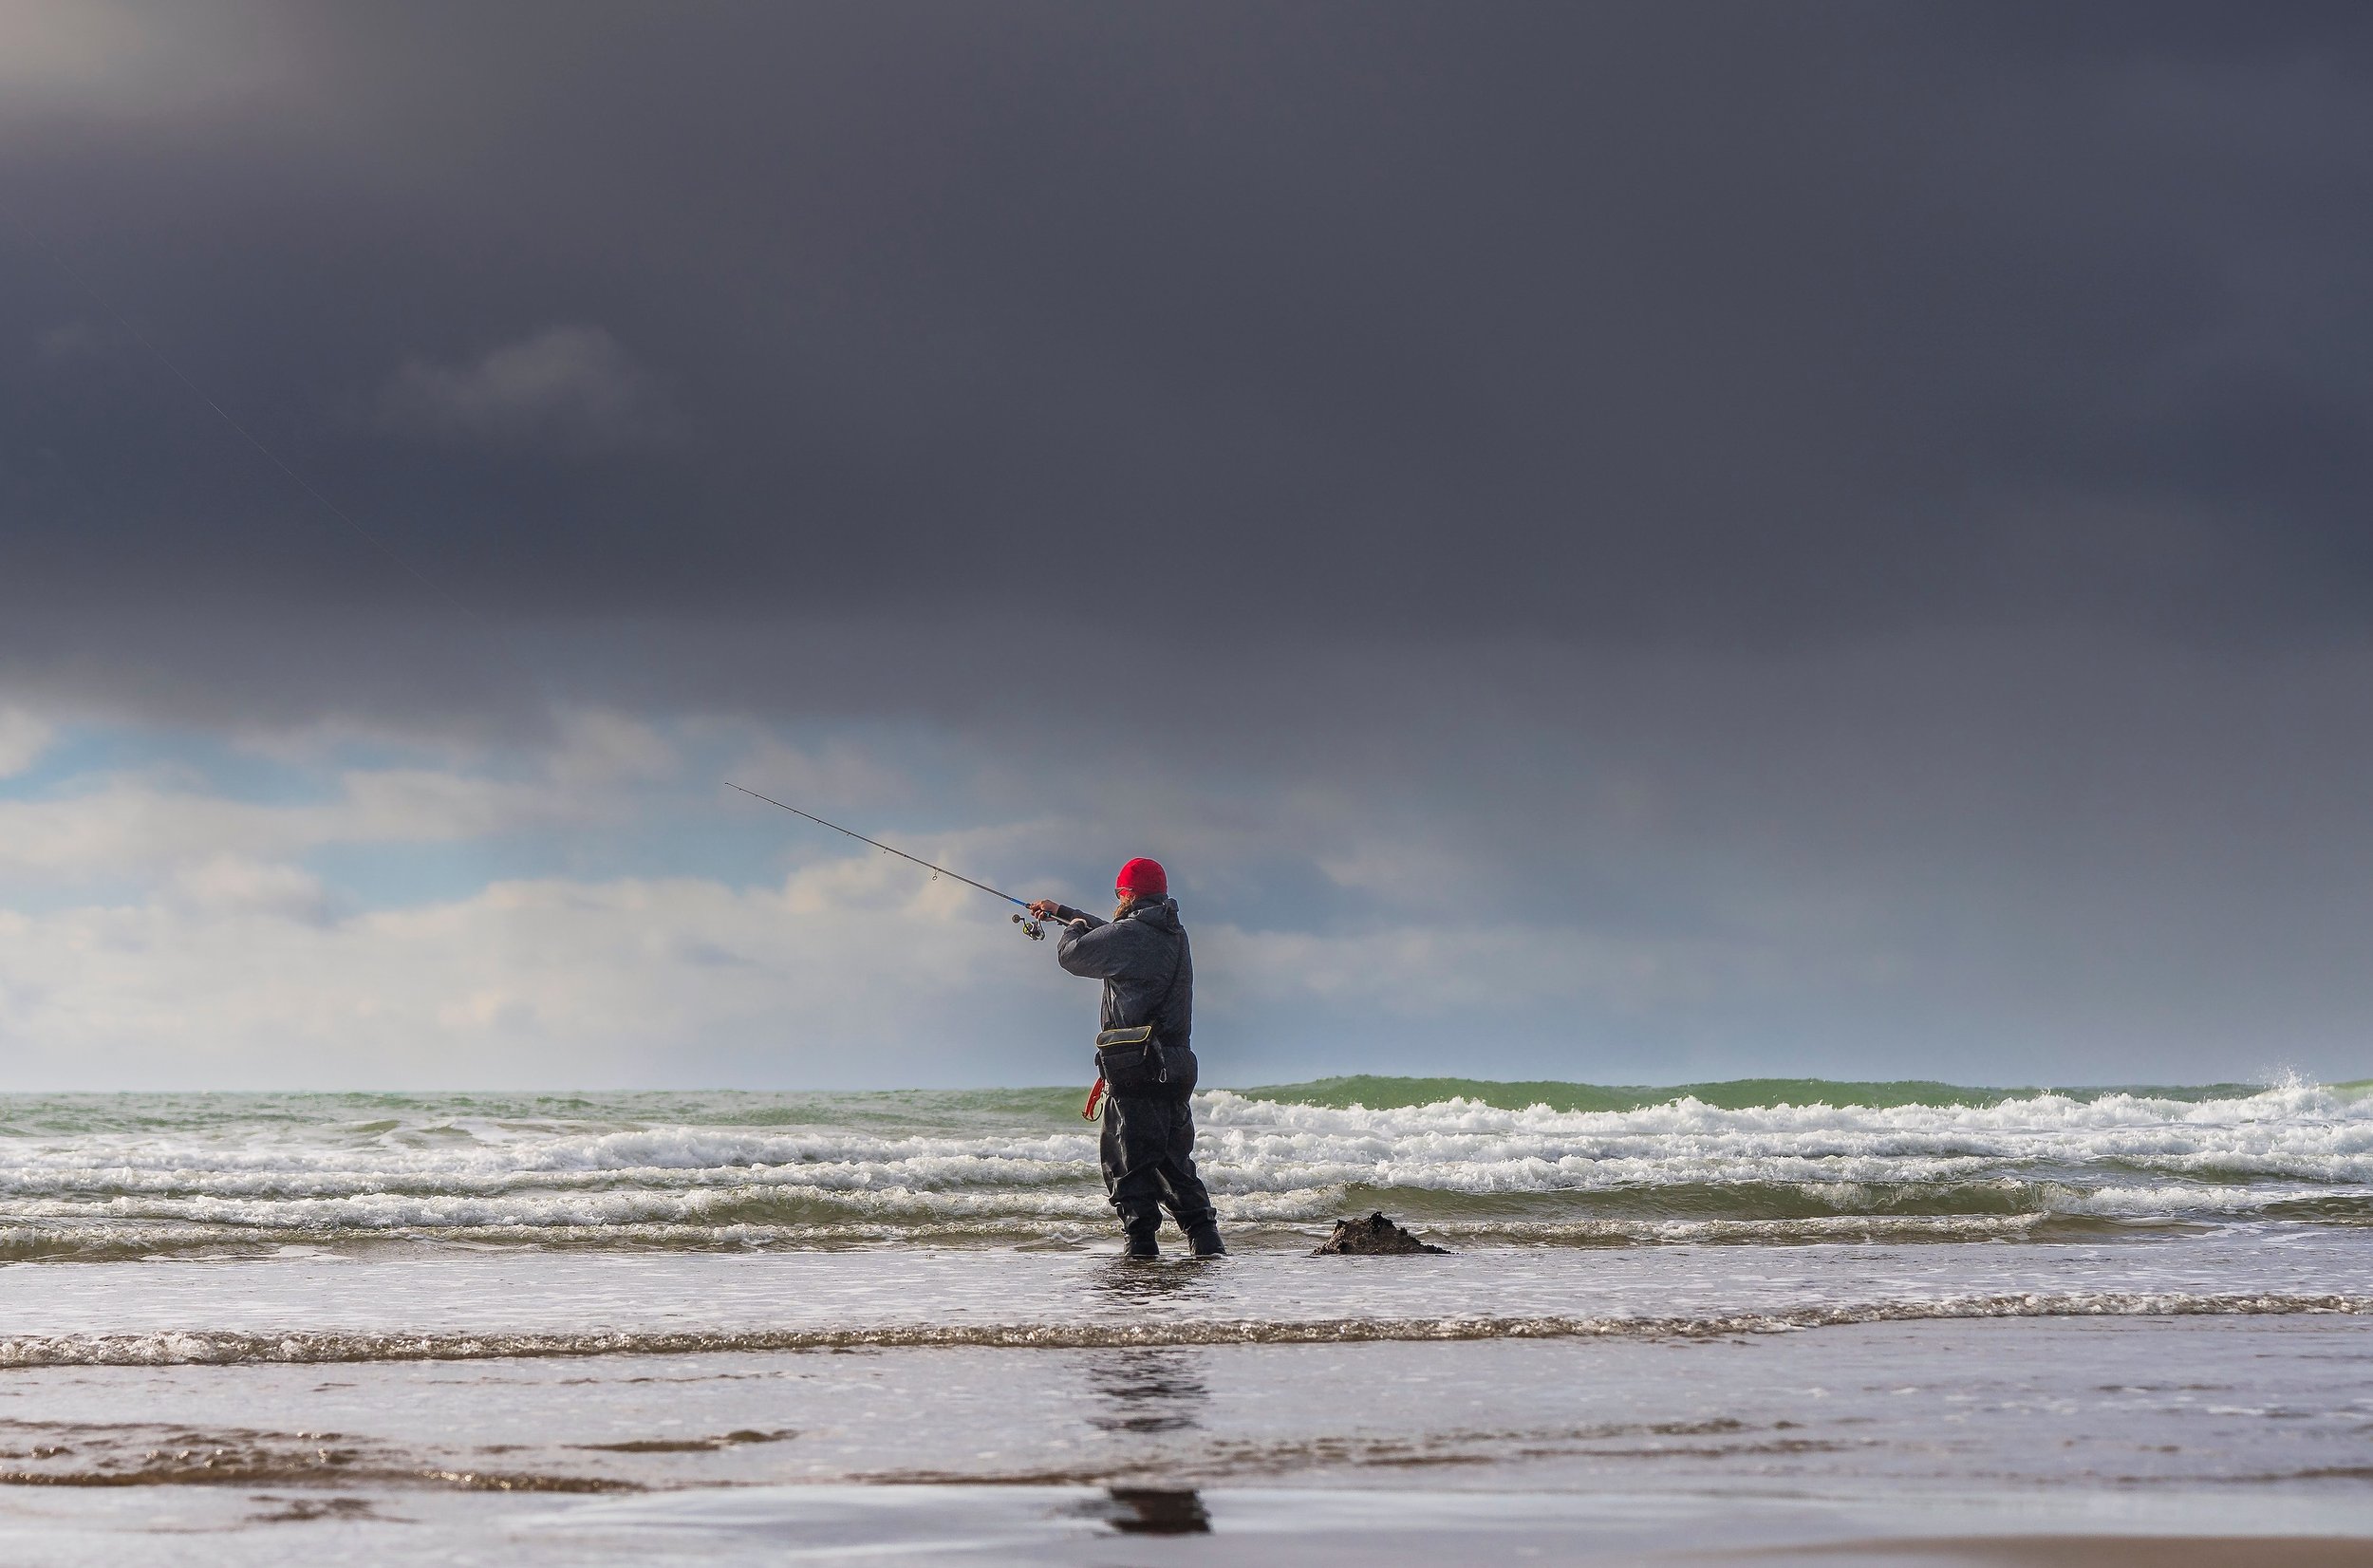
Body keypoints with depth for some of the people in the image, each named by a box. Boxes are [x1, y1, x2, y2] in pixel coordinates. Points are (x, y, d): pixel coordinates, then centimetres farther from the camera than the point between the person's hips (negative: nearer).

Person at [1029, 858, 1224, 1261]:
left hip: (1136, 1067, -8)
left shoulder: (1128, 935, -11)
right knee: (1174, 1159, 13)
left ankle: (1141, 1240, -10)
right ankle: (1205, 1239, 7)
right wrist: (1061, 911, 45)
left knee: (1130, 1159, -4)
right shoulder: (1174, 934, 16)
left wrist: (1073, 928, 24)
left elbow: (1071, 954, 0)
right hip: (1177, 1066, 8)